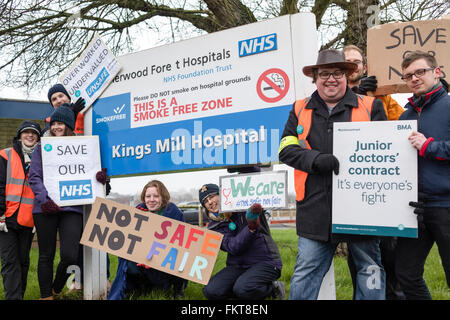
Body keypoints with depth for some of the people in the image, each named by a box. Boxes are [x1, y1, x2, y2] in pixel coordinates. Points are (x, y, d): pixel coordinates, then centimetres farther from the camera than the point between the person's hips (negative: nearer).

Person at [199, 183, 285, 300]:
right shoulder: (214, 227, 2)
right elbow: (233, 248, -15)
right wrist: (251, 228, -31)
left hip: (266, 261, -4)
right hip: (237, 266, 4)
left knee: (242, 289, -31)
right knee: (210, 291, -19)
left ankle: (274, 288, -2)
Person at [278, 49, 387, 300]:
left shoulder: (370, 107, 9)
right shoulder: (300, 110, 14)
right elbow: (286, 149, 5)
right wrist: (317, 159, -12)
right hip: (315, 209, 1)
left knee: (370, 270, 8)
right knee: (306, 272, 4)